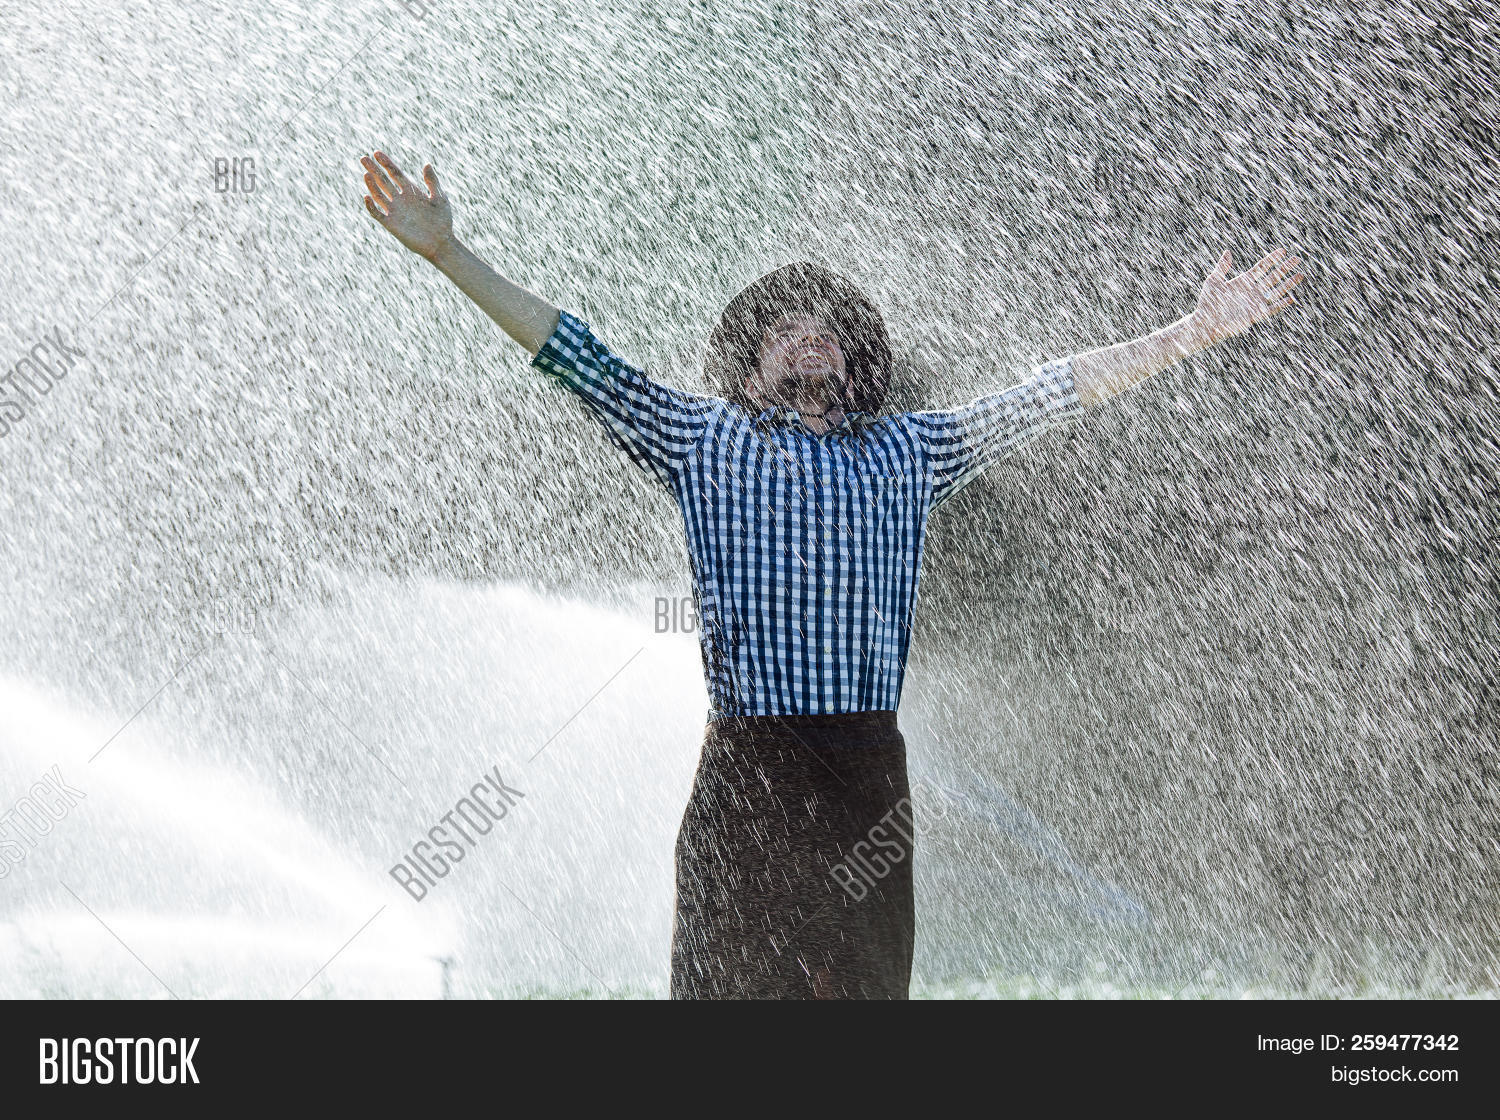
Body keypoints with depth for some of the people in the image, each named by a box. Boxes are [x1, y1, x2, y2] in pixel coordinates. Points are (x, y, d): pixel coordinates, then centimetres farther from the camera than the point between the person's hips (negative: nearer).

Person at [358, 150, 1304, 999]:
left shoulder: (908, 453, 16)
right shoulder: (705, 442, 10)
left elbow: (1047, 397, 16)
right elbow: (579, 359, 4)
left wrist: (1197, 332, 14)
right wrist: (448, 254, -3)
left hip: (870, 777, 3)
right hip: (747, 777, -3)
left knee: (866, 981, 3)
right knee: (742, 981, -3)